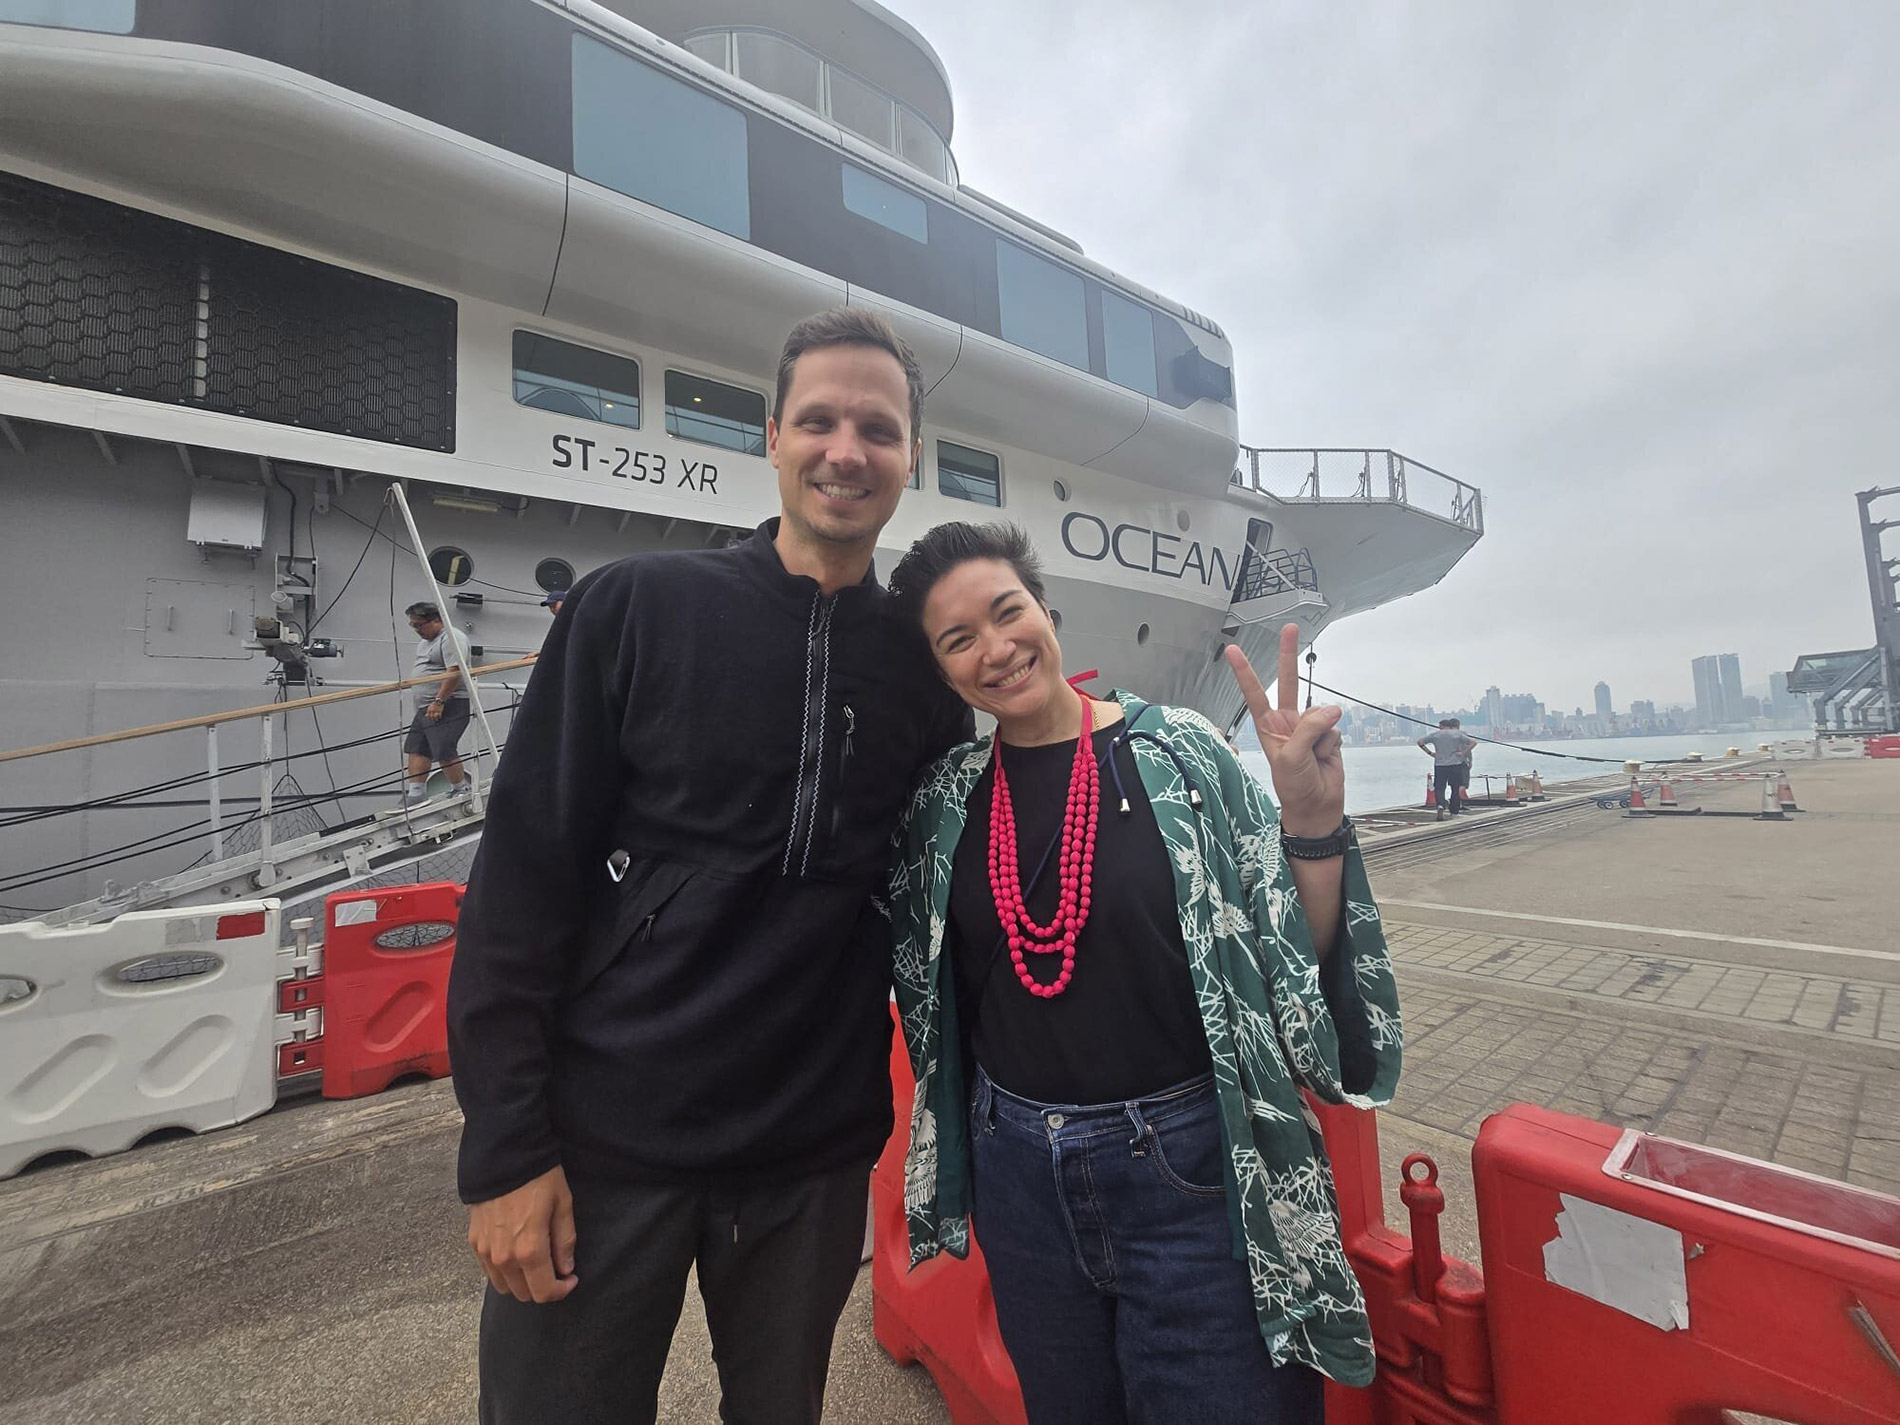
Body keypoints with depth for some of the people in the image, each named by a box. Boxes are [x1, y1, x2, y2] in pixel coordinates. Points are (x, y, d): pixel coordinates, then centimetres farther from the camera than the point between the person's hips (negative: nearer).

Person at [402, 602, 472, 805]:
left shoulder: (451, 637, -12)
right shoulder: (425, 641, 21)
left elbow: (455, 672, -23)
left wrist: (439, 701, -25)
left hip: (448, 706, -10)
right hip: (426, 707, 11)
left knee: (444, 751, -10)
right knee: (416, 748, 7)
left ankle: (461, 791, 2)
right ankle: (415, 794, 10)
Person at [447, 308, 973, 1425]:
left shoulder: (925, 666, -1)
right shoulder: (640, 606, -8)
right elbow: (524, 871, -8)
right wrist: (506, 1147, -9)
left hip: (817, 1159, 3)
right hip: (604, 1142, -2)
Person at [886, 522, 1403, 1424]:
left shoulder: (1179, 754, -12)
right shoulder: (944, 798, -3)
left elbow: (1299, 968, -10)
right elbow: (918, 975, 13)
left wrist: (1312, 826, -24)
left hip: (1190, 1175, -3)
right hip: (1019, 1173, 4)